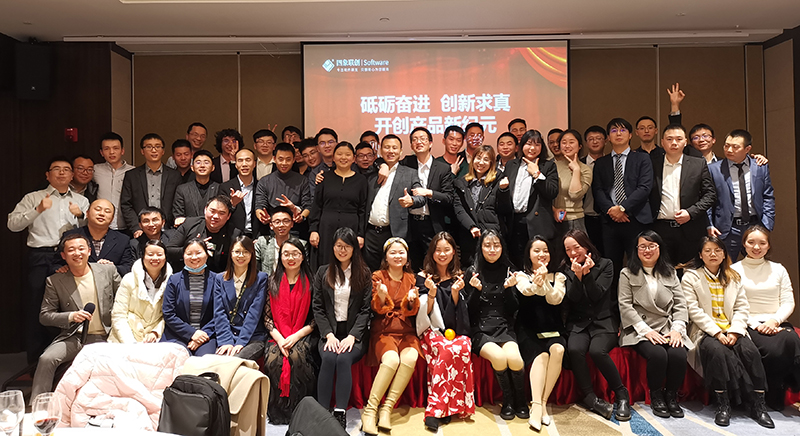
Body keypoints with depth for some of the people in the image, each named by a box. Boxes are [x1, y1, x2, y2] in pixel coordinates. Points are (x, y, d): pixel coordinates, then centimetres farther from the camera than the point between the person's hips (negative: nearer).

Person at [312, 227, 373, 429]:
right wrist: (329, 334, -8)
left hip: (355, 334, -1)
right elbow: (317, 308, 7)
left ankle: (340, 414, -27)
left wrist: (352, 336, -12)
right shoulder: (323, 272, 13)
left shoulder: (364, 273, 8)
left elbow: (366, 310, 1)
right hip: (330, 332, 1)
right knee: (328, 358, -29)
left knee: (343, 358, -30)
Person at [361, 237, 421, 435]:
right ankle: (370, 409, -22)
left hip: (406, 330, 3)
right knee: (391, 359, -32)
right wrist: (381, 296, -24)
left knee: (410, 358, -30)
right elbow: (377, 309, -1)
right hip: (383, 329, -2)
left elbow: (412, 312, 6)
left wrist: (412, 300, -17)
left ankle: (387, 408, -20)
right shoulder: (378, 276, 5)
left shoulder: (412, 278, 12)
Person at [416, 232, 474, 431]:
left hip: (456, 331, 2)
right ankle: (446, 408, -26)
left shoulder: (459, 277, 11)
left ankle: (437, 409, -26)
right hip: (432, 330, -2)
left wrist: (455, 292, -10)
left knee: (462, 348, -32)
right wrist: (431, 293, -15)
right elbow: (424, 314, 1)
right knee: (448, 350, -34)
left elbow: (460, 313, 8)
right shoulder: (423, 277, 4)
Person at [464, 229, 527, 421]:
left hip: (504, 327, 2)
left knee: (514, 358, -28)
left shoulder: (508, 270, 9)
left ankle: (521, 401, -2)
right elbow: (468, 309, 2)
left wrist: (509, 288, -10)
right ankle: (508, 402, -5)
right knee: (498, 357, -30)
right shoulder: (472, 272, 3)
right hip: (480, 329, -2)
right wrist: (476, 290, -15)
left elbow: (513, 309, 7)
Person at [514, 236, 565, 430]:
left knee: (558, 350, -30)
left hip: (553, 329, 2)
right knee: (541, 355, -30)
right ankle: (537, 406, -33)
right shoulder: (521, 276, 8)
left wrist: (544, 280, -24)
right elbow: (527, 290, -17)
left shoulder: (558, 276, 13)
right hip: (529, 330, -2)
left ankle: (543, 402, -22)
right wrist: (537, 281, -40)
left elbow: (555, 299, -6)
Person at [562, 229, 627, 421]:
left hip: (604, 321, -2)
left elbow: (597, 295, -6)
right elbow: (573, 297, -2)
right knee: (574, 349, -30)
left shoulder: (605, 265, 4)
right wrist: (577, 275, -17)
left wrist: (587, 273, -18)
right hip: (579, 323, 2)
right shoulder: (566, 269, 9)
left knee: (597, 350, -31)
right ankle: (590, 397, -15)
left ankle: (621, 394, -11)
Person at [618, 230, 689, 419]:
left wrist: (677, 329, -6)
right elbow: (625, 306, -3)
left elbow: (680, 304, 10)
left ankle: (671, 395, -3)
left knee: (678, 354, -28)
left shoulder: (670, 273, 18)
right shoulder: (627, 274, 7)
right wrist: (646, 330, -13)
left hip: (668, 328, 3)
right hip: (640, 330, -3)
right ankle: (656, 396, -6)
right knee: (658, 354, -31)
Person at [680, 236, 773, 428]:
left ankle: (758, 404, -16)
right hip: (705, 331, -4)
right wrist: (716, 332, -16)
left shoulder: (734, 277, 17)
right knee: (717, 350, -34)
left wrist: (734, 331, -9)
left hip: (731, 331, 4)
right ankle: (723, 403, -24)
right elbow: (693, 310, -7)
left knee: (751, 351, -26)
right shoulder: (690, 277, 3)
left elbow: (742, 307, 8)